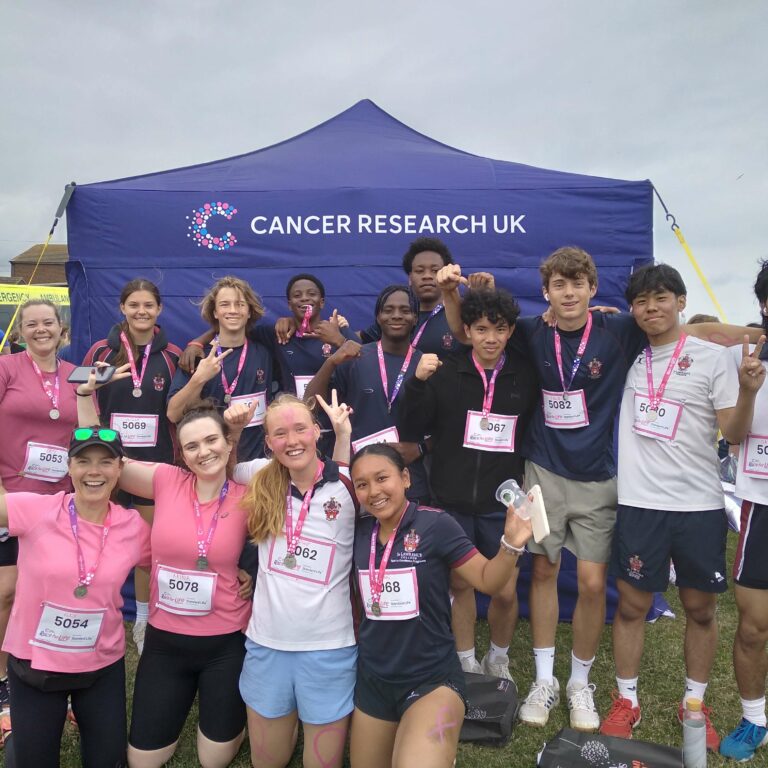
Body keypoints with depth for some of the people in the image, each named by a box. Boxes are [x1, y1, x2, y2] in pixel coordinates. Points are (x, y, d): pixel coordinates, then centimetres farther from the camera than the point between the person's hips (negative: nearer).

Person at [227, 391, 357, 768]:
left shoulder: (347, 486, -12)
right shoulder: (261, 478, -2)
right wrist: (232, 429, -4)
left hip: (329, 648, -3)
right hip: (266, 644, 3)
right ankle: (289, 722, 49)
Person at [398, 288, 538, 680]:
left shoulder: (525, 374, -3)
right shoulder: (446, 373, -6)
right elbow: (409, 431, -8)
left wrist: (525, 476, -4)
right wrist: (417, 382, -21)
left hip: (502, 503, 0)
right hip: (452, 501, 0)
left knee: (505, 590, 3)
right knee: (460, 584, 12)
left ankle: (498, 659, 32)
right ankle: (467, 664, 34)